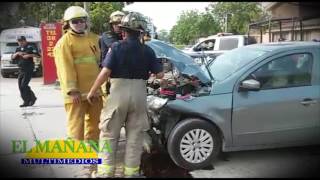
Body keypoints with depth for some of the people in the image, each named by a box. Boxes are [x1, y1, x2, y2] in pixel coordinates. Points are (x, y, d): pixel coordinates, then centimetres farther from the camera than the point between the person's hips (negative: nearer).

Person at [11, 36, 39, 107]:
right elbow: (13, 57, 12)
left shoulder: (30, 47, -3)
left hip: (28, 70, -7)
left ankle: (32, 98, 1)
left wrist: (29, 55, -21)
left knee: (24, 85, -14)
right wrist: (17, 53, -5)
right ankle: (26, 101, 18)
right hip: (21, 70, 7)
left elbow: (38, 55, -12)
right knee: (20, 86, 6)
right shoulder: (18, 49, 16)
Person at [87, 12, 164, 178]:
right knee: (135, 135, 11)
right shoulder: (147, 51, 3)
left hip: (119, 92, -2)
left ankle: (105, 171, 11)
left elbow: (105, 72, -14)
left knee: (109, 133, 9)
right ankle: (131, 171, 17)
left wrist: (92, 91, -3)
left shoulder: (117, 47, -5)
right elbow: (160, 74, 2)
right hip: (139, 93, 3)